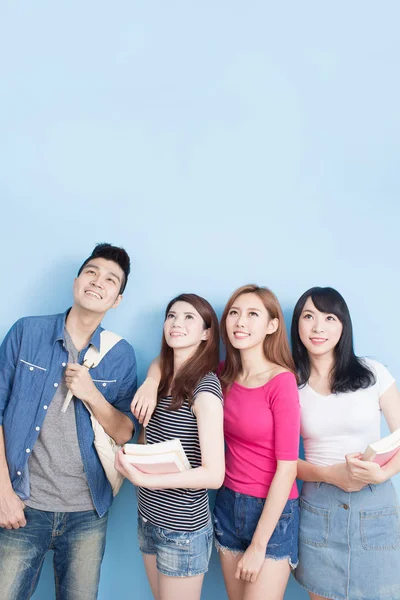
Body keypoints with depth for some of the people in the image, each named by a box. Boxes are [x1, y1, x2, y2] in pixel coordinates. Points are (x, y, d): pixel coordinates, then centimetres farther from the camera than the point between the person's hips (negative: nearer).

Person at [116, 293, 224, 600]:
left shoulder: (205, 387, -19)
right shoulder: (162, 379, 3)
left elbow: (214, 474, -24)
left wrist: (143, 480, -27)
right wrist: (129, 460, -12)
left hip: (183, 529, -6)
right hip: (148, 518, 7)